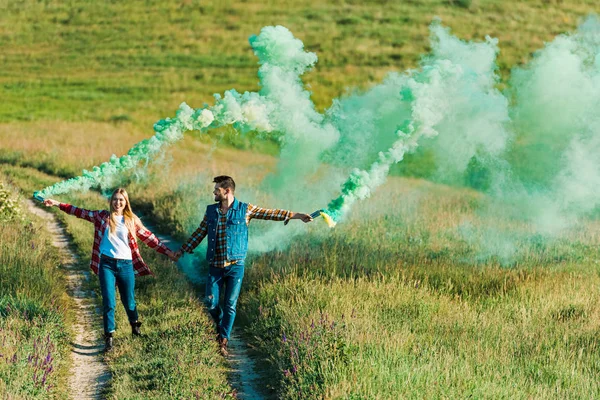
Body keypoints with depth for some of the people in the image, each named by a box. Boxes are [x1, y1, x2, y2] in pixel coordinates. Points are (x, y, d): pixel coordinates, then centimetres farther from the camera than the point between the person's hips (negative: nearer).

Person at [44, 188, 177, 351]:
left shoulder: (132, 220, 6)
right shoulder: (103, 216, 5)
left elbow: (148, 237, 10)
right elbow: (80, 212, 8)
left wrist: (167, 251, 9)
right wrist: (58, 204, 5)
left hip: (126, 265, 1)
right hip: (107, 264, -1)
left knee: (129, 301, 11)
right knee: (109, 303, -7)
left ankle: (135, 326, 39)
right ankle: (109, 337, -1)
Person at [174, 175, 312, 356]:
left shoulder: (244, 210, -3)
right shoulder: (211, 211, 6)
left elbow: (271, 213, -4)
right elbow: (199, 233, 15)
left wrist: (296, 216, -9)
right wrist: (182, 250, 18)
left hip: (235, 266, -3)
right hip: (215, 266, 3)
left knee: (230, 305, -1)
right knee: (211, 302, 1)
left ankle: (224, 340, 9)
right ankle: (220, 325, 31)